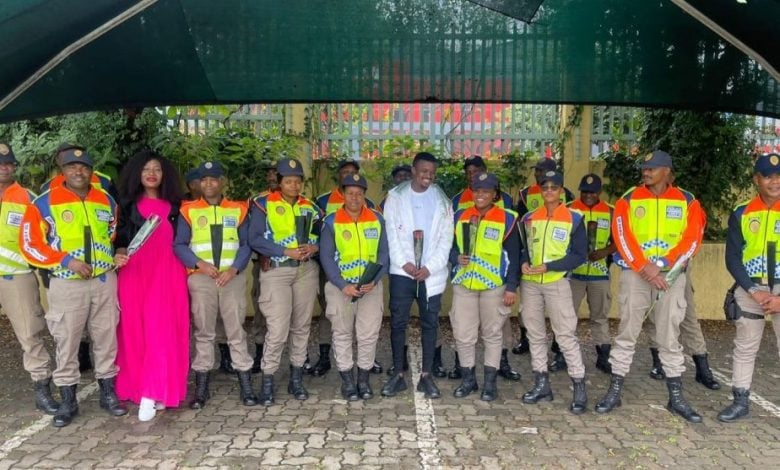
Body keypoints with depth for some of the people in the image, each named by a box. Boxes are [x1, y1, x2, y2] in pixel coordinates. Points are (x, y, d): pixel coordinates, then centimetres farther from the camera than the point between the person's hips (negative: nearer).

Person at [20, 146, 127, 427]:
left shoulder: (107, 201, 6)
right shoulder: (45, 203, -6)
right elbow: (29, 245, -7)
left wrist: (115, 255, 5)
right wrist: (67, 261, -16)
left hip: (105, 281, 3)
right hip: (67, 285, -3)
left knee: (106, 337, 9)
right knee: (66, 343, 4)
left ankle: (108, 393, 22)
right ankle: (67, 401, 18)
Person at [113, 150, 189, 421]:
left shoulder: (173, 205, 12)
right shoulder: (128, 204, 11)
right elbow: (120, 237, 7)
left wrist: (186, 270, 4)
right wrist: (118, 254, -13)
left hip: (167, 273, 0)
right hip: (135, 272, 0)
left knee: (163, 329, -8)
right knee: (136, 329, 1)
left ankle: (152, 393, -8)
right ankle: (139, 387, 12)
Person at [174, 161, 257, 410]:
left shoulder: (238, 210, 6)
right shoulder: (189, 211, 5)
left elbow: (246, 245, 4)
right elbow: (179, 245, 2)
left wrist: (234, 269, -10)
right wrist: (200, 263, -13)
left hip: (233, 277, 0)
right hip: (201, 278, 0)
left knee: (237, 331, 2)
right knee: (203, 332, 7)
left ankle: (246, 386, 9)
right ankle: (201, 387, 16)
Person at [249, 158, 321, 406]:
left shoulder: (309, 206, 12)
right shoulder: (264, 204, -1)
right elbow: (254, 239, -9)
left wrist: (315, 247, -8)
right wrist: (286, 251, -17)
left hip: (306, 270, 5)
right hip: (276, 271, -4)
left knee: (301, 326, 10)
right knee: (278, 329, -11)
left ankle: (296, 378, 24)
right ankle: (267, 382, 5)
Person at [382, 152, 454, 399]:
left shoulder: (442, 201, 7)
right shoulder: (395, 196, 4)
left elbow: (446, 238, 2)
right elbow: (391, 233, -1)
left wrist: (429, 268, -9)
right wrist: (404, 262, -12)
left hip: (431, 273, 1)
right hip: (402, 271, -1)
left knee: (430, 323, 5)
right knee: (398, 322, 1)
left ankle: (426, 376, 14)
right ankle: (398, 375, 11)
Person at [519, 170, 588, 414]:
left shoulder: (574, 219, -3)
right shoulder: (529, 218, 9)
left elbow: (579, 255, -5)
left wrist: (548, 266, -15)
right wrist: (523, 263, -6)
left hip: (557, 283, -4)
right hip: (529, 283, 5)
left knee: (566, 334, -6)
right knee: (535, 334, 9)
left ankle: (580, 388, 3)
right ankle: (541, 385, 19)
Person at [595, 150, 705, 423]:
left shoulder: (687, 202, 5)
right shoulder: (628, 200, 2)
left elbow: (692, 240, -4)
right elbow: (622, 238, -7)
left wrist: (661, 266, -15)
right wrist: (645, 268, -17)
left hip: (671, 276, 1)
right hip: (635, 274, -1)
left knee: (670, 336, 6)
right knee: (626, 333, 2)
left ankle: (676, 397, 16)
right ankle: (614, 391, 9)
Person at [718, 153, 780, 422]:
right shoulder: (741, 214, 1)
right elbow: (732, 258, 0)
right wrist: (753, 291, -11)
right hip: (750, 289, 1)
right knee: (745, 348, 10)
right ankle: (741, 401, 20)